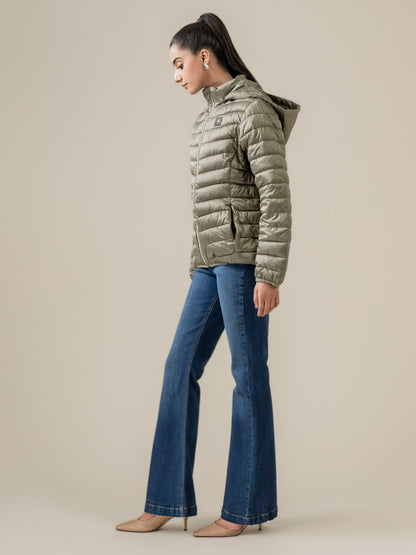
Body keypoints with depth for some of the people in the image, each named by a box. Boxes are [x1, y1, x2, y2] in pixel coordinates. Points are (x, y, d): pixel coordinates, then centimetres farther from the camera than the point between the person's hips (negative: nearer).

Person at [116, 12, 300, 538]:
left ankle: (245, 507, 10)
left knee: (247, 374, -1)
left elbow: (276, 197, -14)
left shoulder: (255, 110, -7)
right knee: (180, 368, 6)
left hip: (242, 259, -9)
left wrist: (269, 274, -18)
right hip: (210, 263, 9)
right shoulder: (207, 118, 19)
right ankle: (165, 503, 13)